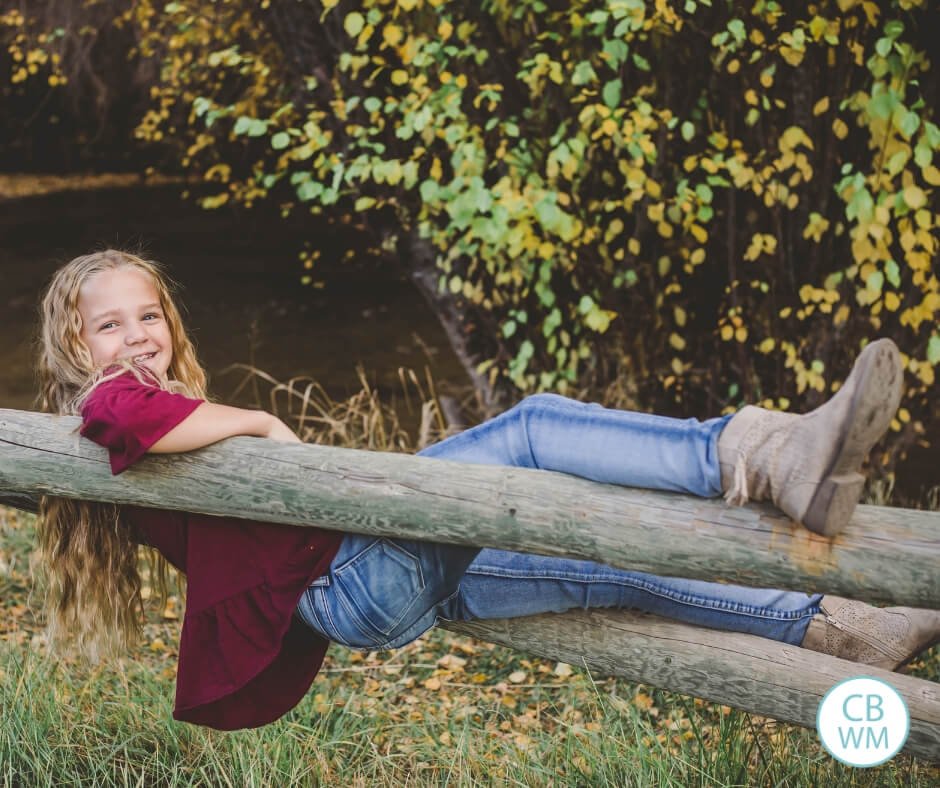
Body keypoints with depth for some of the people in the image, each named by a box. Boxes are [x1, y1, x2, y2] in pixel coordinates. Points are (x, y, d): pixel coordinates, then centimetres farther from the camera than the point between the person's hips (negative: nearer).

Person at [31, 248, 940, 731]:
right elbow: (133, 414, -25)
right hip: (340, 576, -10)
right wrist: (258, 422, -11)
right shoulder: (105, 413, 1)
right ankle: (757, 456, -34)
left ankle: (829, 625, 8)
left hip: (403, 577, 10)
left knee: (607, 562, 5)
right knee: (533, 427, -22)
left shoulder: (181, 412, 30)